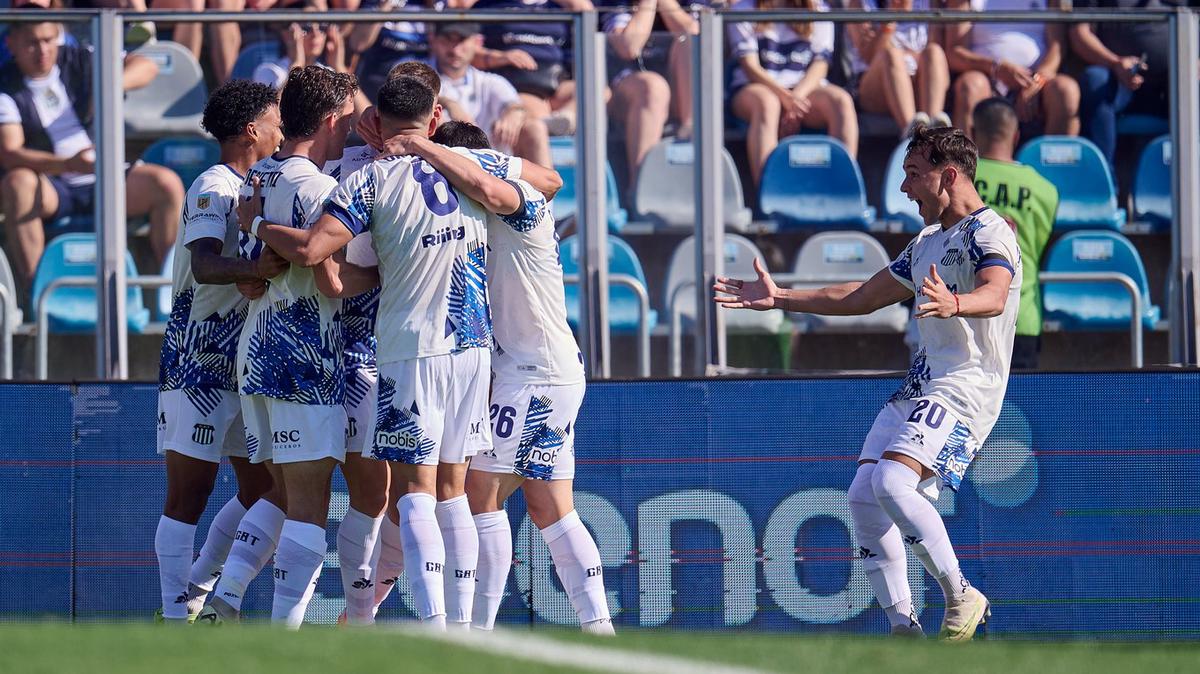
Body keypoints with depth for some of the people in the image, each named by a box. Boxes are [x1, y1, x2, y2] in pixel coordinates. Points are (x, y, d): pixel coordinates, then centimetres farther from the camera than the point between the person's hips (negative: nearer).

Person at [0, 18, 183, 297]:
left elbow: (145, 67, -1)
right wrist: (67, 165, -34)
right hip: (51, 188, -3)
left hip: (100, 180, 3)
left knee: (167, 184, -19)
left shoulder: (79, 62, 4)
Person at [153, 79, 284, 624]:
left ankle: (197, 592, 23)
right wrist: (251, 268, -47)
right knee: (188, 497, -7)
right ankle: (176, 615, -5)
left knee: (265, 490, 9)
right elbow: (205, 265, -29)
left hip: (244, 367, 9)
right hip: (199, 367, -9)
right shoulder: (214, 187, -13)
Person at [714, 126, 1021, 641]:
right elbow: (861, 298, 29)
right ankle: (904, 628, 0)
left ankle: (961, 597, -14)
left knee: (892, 482, -27)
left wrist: (953, 304, -52)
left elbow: (994, 296, -30)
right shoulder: (927, 243, 21)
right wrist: (779, 299, 27)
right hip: (919, 385, 10)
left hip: (965, 386, -10)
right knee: (864, 495, -2)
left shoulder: (988, 233, -9)